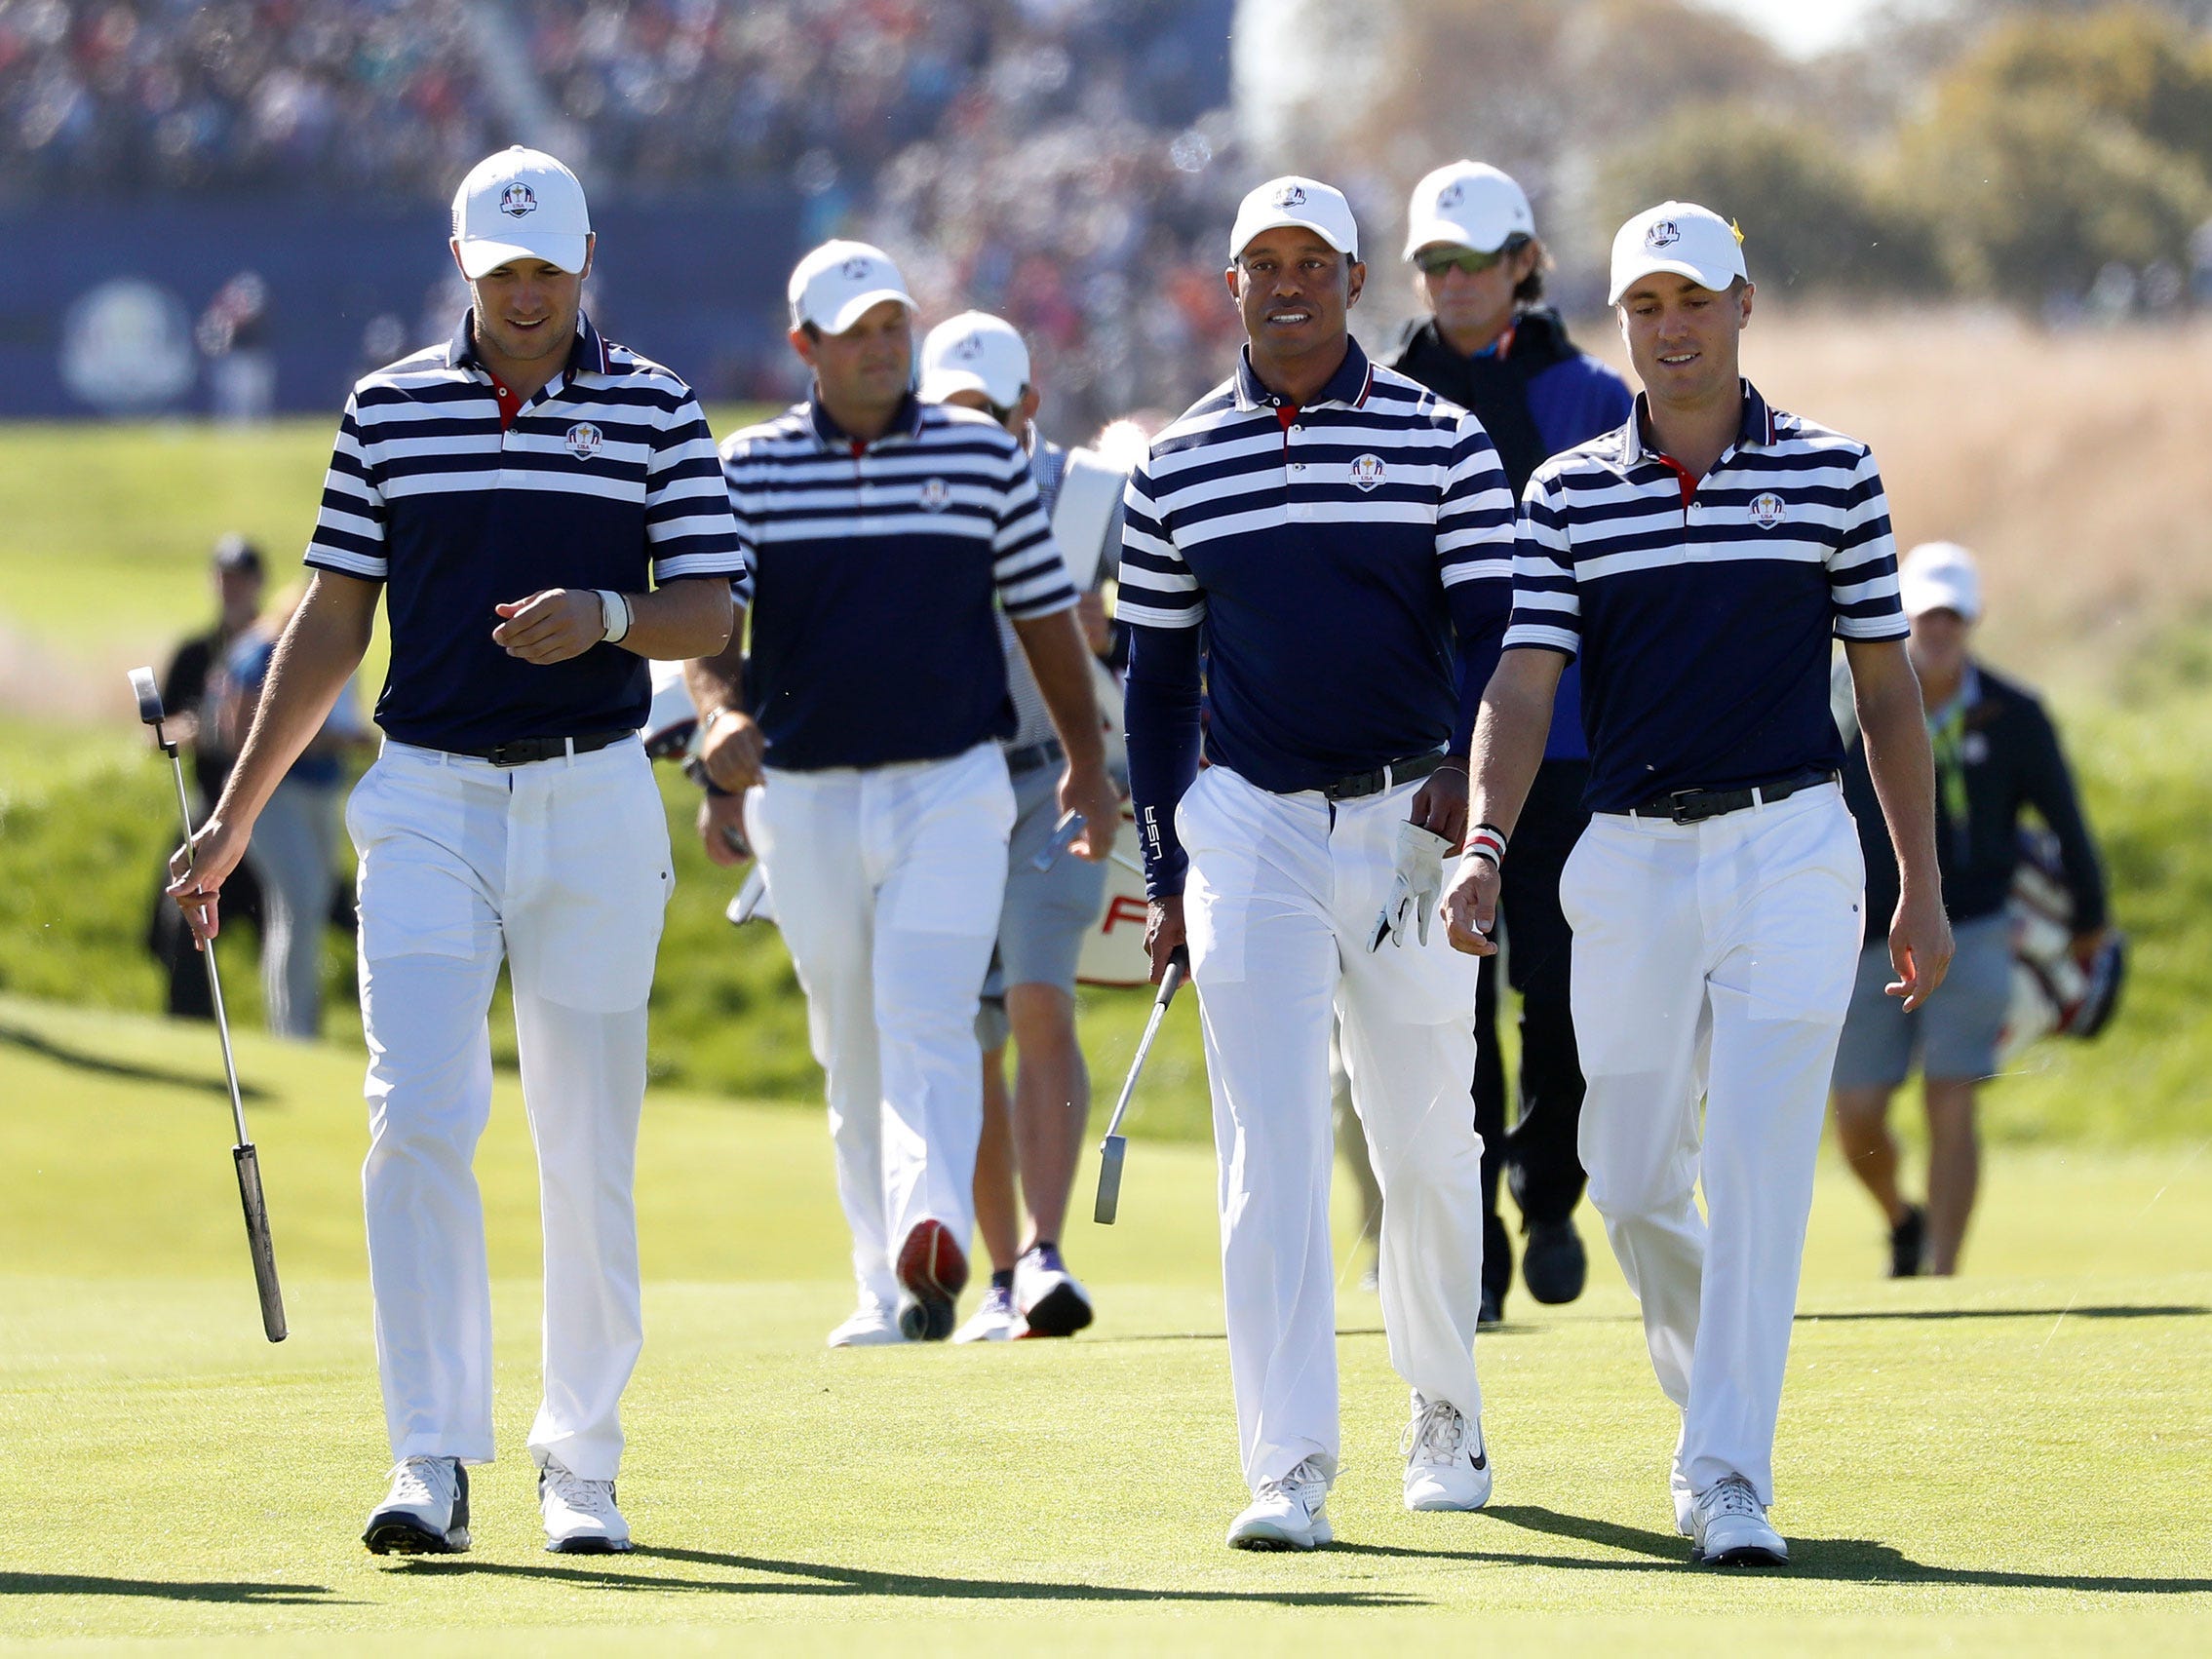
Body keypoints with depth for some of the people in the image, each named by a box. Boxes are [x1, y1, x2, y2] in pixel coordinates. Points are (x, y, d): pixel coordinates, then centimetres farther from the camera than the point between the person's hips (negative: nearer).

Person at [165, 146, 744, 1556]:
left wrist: (608, 617, -20)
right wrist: (235, 817, 10)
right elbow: (334, 621, 11)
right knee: (420, 1121, -14)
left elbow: (712, 613, 2)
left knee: (590, 1150, 4)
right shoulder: (389, 410, 7)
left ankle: (581, 1464, 16)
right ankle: (434, 1464, -15)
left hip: (593, 803, 0)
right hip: (429, 803, 0)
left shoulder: (656, 410, 4)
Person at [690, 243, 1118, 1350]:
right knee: (852, 1048, 9)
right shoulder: (749, 470, 4)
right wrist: (722, 722, -22)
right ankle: (884, 1292, 16)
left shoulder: (984, 456, 4)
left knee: (926, 1021, -19)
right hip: (804, 795, 2)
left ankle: (932, 1237, -36)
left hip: (951, 788, -2)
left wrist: (1088, 760, 14)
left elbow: (1044, 612, 12)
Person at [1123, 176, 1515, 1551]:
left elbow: (1491, 627, -3)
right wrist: (1168, 873, 9)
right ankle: (1291, 1473, -12)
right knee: (1272, 1154, -9)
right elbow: (1158, 676, 12)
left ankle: (1445, 1414, 29)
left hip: (1409, 820, 0)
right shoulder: (1178, 466, 7)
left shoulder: (1441, 442, 2)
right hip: (1250, 820, 1)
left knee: (1428, 1149, 8)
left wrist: (1468, 769, -21)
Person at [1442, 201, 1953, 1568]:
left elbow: (1887, 686, 9)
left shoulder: (1832, 473, 5)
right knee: (1633, 1180, 5)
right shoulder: (1569, 493, 6)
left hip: (1792, 849, -2)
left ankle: (1731, 1478, -13)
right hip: (1629, 862, 2)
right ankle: (1712, 1398, 31)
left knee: (1758, 1170, -12)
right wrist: (1485, 844, -18)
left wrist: (1923, 885, 7)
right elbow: (1523, 684, -2)